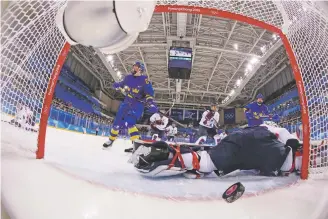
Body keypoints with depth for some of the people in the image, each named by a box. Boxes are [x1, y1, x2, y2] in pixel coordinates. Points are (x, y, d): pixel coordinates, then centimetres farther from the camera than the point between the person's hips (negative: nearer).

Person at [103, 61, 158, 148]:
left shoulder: (144, 79, -9)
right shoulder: (128, 77, 7)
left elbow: (149, 92, -14)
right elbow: (122, 84, 22)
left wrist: (150, 103, -31)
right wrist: (117, 85, -2)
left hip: (138, 104, -6)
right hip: (127, 102, 6)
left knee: (129, 122, -28)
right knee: (117, 121, 10)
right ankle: (111, 139, 31)